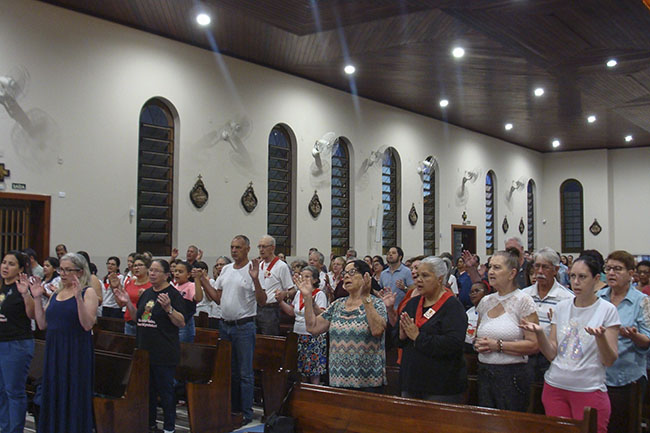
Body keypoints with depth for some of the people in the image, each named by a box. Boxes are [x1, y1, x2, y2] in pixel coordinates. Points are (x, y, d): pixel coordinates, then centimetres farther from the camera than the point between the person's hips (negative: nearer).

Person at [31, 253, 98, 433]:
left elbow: (88, 325, -17)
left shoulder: (88, 292, -5)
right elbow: (42, 324, 11)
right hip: (53, 350, 6)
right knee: (53, 396, 11)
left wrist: (78, 298, -26)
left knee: (74, 397, -1)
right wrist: (37, 298, 4)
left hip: (76, 352, -6)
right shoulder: (56, 294, 14)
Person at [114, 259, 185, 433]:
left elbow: (182, 322, -15)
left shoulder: (173, 294, -10)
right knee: (147, 389, 16)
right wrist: (128, 303, 8)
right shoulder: (147, 293, 12)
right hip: (144, 350, 7)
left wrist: (168, 308, -29)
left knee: (165, 391, 1)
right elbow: (138, 317, 21)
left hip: (164, 353, -7)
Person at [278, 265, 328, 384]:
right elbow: (292, 312, 19)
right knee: (301, 370, 11)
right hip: (299, 335, 7)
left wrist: (312, 303, -35)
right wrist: (281, 301, 10)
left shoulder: (320, 294, -10)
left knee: (313, 372, -2)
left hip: (314, 337, -6)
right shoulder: (299, 294, 11)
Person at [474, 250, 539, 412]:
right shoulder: (485, 301, 10)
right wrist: (478, 344, 2)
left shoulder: (523, 301, -7)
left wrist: (498, 345, -16)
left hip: (512, 375, -5)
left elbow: (534, 345, -14)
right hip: (485, 374, 5)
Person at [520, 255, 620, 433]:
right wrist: (539, 332, -13)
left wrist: (600, 336, -25)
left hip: (589, 390, -3)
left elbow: (609, 361, -8)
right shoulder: (562, 307, 6)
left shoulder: (607, 310, -4)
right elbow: (551, 354, 4)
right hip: (555, 387, 4)